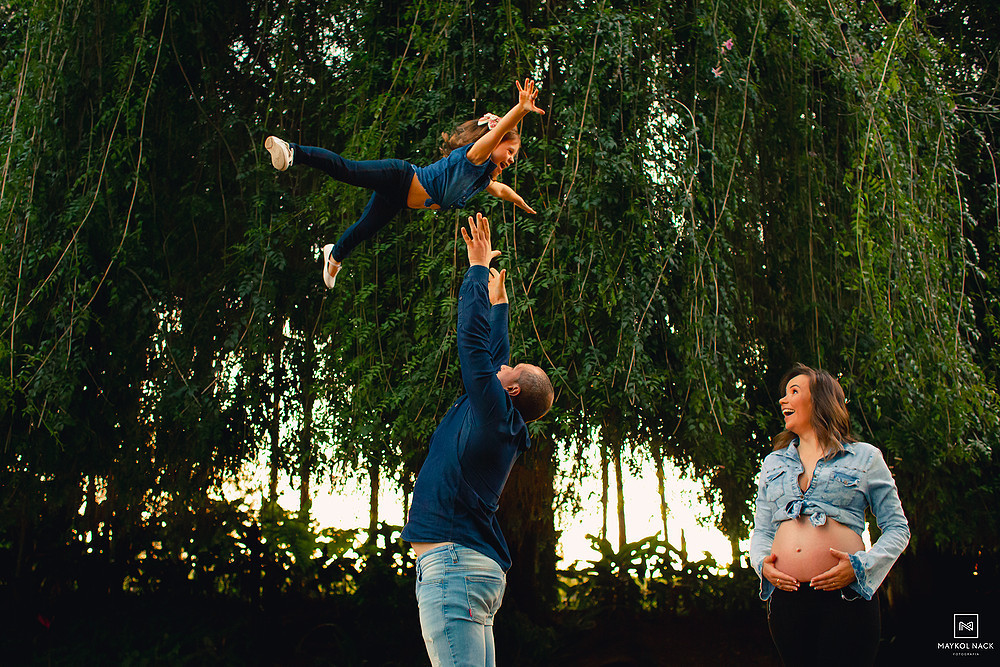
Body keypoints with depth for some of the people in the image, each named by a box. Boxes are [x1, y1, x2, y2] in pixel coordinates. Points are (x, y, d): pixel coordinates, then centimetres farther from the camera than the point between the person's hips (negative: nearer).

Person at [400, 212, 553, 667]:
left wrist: (479, 266, 3)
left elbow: (474, 336, -6)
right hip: (479, 568, 10)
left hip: (456, 564, -10)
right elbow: (494, 352, 31)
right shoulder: (504, 424, 19)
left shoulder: (494, 409, -5)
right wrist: (497, 297, 40)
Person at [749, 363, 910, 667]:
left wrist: (861, 565, -9)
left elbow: (897, 528, 8)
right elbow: (761, 531, 22)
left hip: (846, 596, -3)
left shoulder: (864, 457, 9)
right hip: (785, 594, 3)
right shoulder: (773, 463, 21)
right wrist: (762, 563, 0)